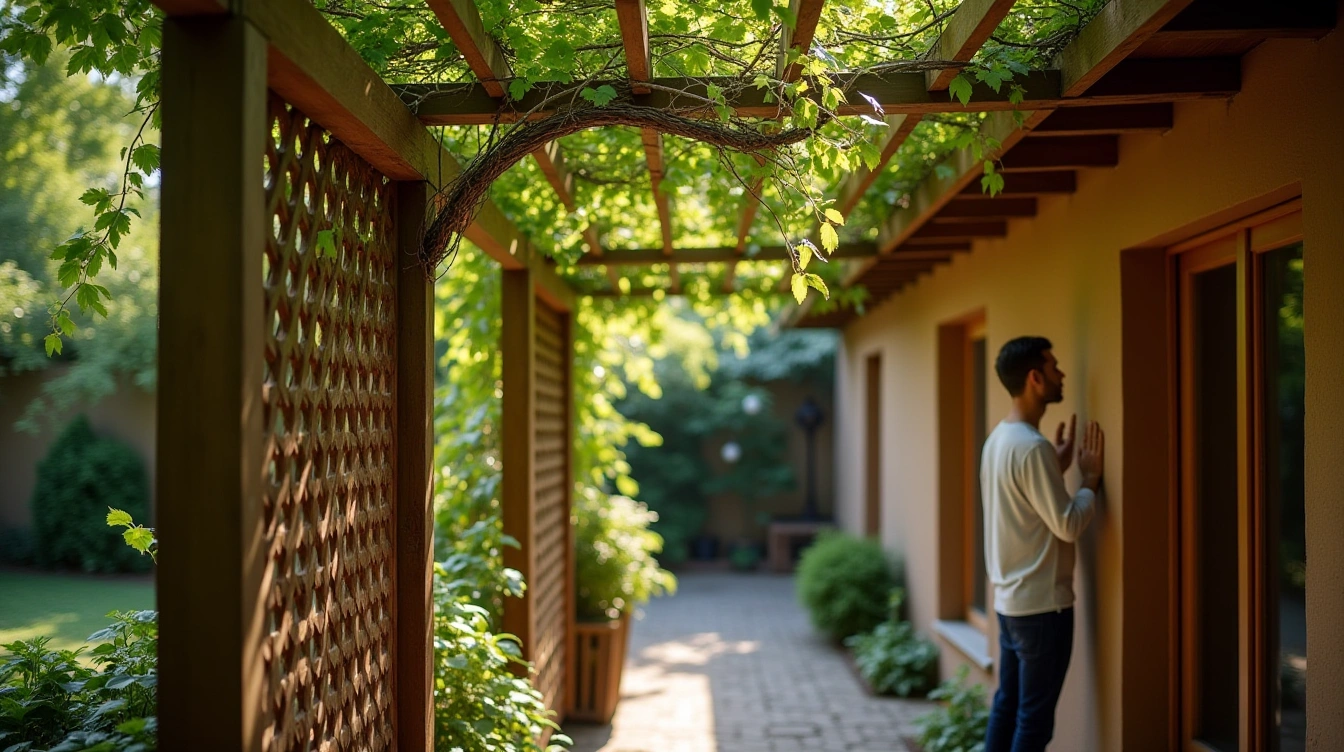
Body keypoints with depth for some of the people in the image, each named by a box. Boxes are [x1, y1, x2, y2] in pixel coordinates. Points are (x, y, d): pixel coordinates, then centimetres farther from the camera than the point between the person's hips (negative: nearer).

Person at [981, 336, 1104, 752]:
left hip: (1010, 599, 9)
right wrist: (1091, 478, -6)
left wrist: (1057, 467, 14)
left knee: (1007, 704, 15)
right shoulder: (1032, 446, -20)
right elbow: (1067, 524, -19)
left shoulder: (998, 439, 10)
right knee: (1034, 716, 0)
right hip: (1041, 603, -9)